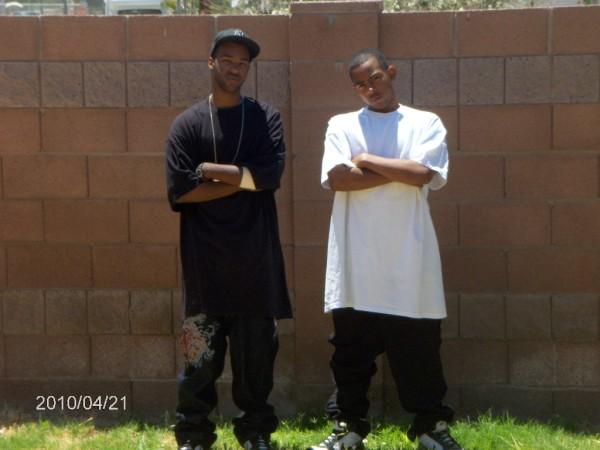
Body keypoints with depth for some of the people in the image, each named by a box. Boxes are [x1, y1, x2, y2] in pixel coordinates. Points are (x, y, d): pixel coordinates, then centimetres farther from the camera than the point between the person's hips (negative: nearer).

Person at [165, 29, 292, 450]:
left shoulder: (266, 117, 7)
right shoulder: (187, 123, 3)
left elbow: (271, 174, -10)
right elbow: (179, 191, -8)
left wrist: (211, 170, -7)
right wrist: (241, 180, -9)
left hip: (256, 260, 1)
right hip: (205, 261, -1)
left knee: (256, 351, 8)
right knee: (200, 356, 1)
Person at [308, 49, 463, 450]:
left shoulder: (425, 124, 6)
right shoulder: (342, 126, 9)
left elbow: (423, 174, -11)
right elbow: (336, 178, -8)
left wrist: (367, 160, -4)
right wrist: (400, 171, -8)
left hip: (409, 257, -1)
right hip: (356, 259, 1)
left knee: (419, 347, 4)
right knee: (351, 349, 7)